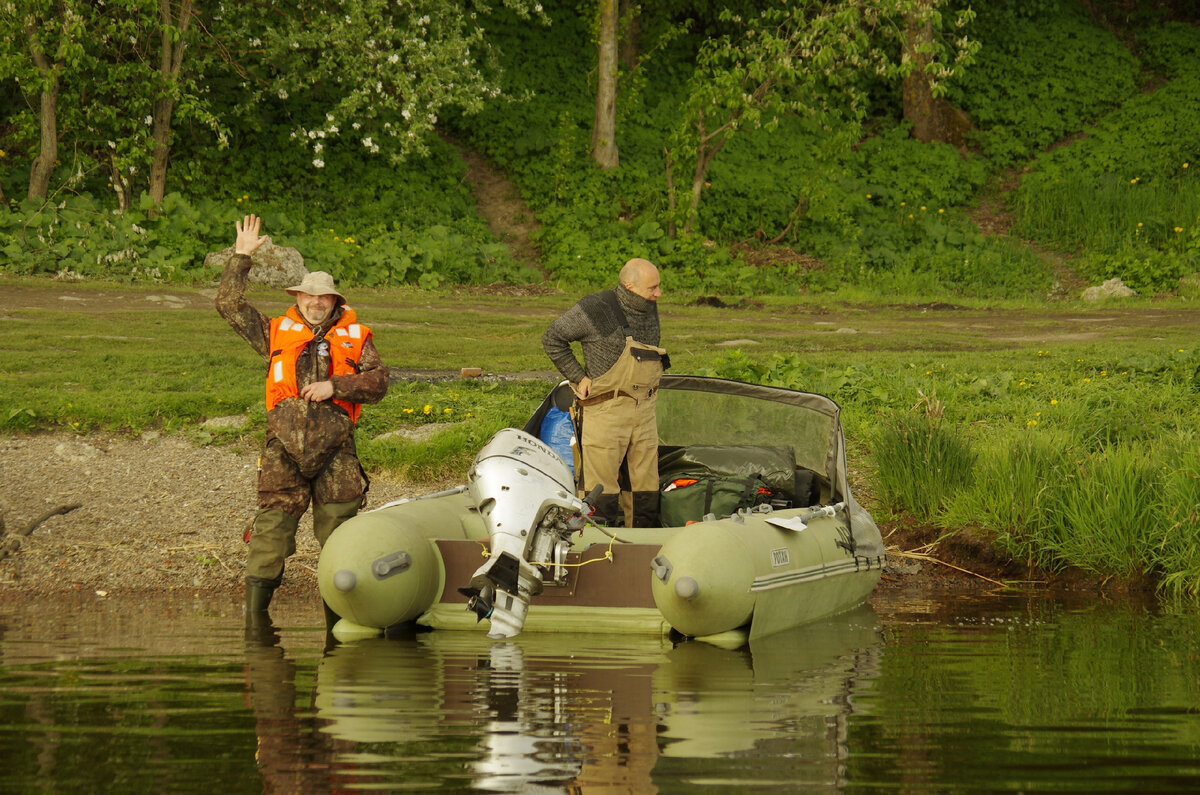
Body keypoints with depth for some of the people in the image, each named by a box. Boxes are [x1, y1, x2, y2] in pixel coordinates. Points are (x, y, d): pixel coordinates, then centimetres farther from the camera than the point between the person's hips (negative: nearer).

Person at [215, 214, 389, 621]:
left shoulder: (354, 337, 15)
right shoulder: (276, 331, 17)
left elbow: (378, 382, 6)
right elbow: (229, 304, 15)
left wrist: (334, 386, -6)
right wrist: (241, 257, 10)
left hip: (336, 446, 0)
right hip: (284, 443, 0)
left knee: (339, 528, 2)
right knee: (272, 522, -7)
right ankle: (255, 606, -6)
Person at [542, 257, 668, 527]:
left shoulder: (650, 310, 10)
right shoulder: (595, 308, -11)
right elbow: (552, 339, -3)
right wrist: (579, 377, -6)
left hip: (644, 410, 7)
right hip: (606, 410, -7)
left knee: (646, 483, 8)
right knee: (602, 484, -6)